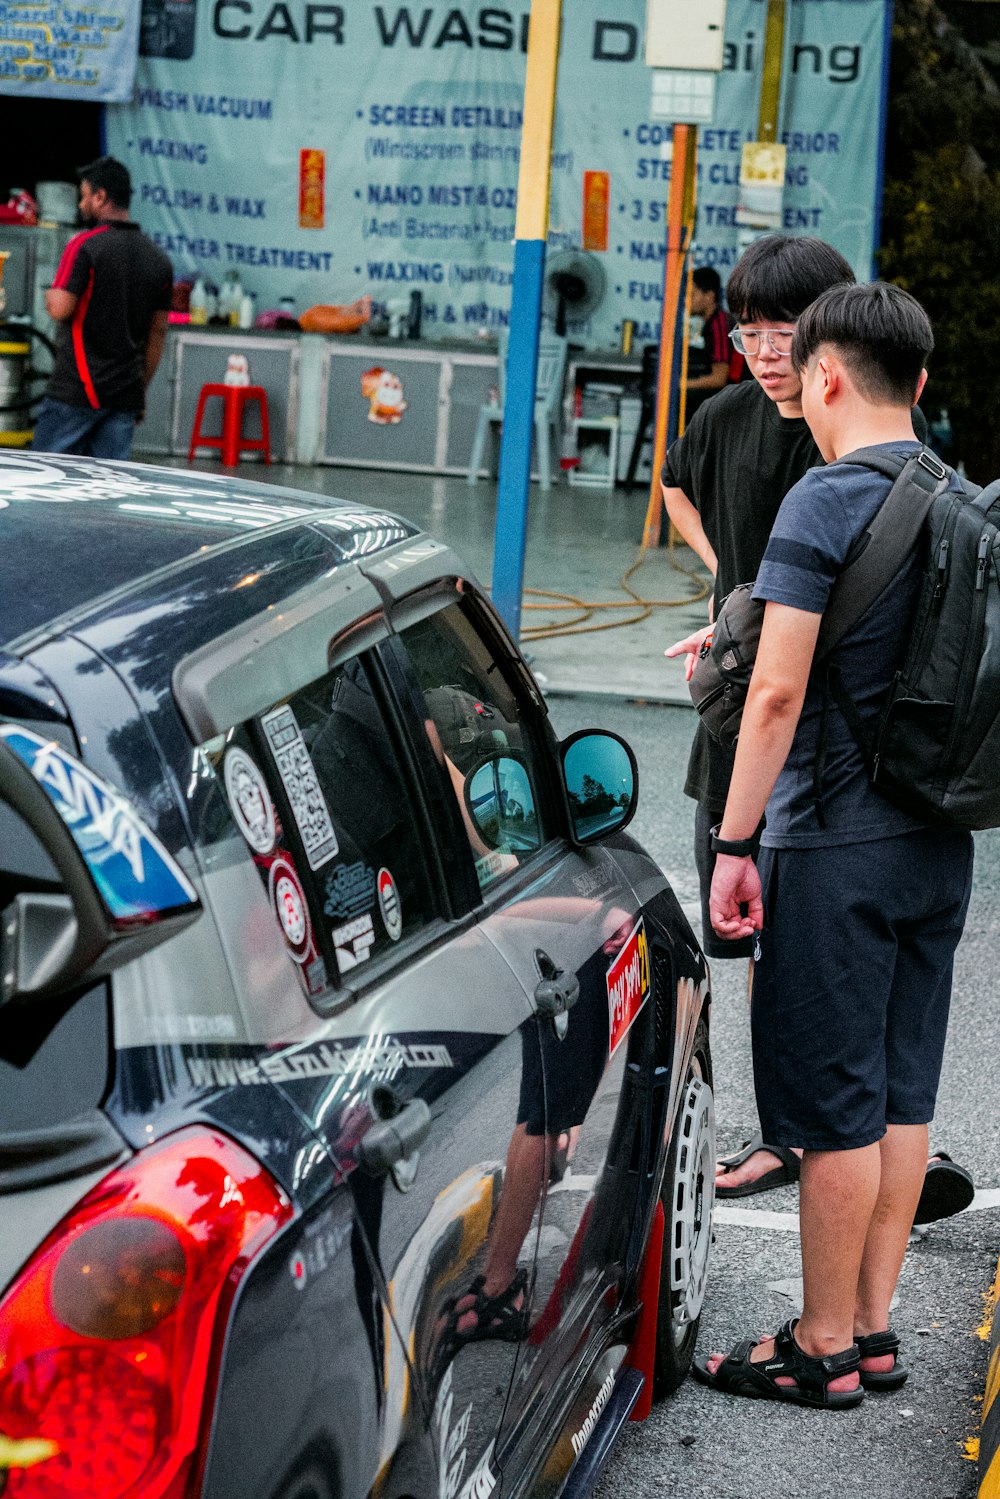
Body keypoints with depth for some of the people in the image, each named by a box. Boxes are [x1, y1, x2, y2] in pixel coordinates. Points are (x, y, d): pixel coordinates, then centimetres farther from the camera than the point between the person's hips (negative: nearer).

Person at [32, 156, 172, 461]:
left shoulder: (84, 245, -9)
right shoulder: (158, 259, 10)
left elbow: (60, 309, -17)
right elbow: (158, 332, 13)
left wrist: (50, 296, 6)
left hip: (76, 391, -6)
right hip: (125, 395, 6)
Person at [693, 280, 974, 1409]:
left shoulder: (824, 503, -15)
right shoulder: (961, 504, 9)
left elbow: (779, 692, -20)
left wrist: (734, 843, -14)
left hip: (837, 846, -8)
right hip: (940, 841, 8)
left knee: (833, 1104, 1)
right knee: (902, 1092, 13)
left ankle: (825, 1348, 11)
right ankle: (873, 1329, 22)